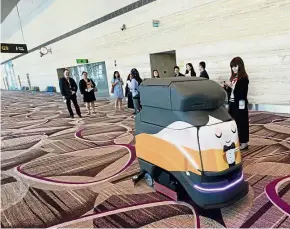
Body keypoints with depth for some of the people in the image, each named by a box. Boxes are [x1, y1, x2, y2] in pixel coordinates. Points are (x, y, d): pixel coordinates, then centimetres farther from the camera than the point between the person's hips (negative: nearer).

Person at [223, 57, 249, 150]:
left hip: (240, 104, -7)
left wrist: (231, 86, -21)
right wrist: (226, 87, -2)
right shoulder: (233, 77, 10)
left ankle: (244, 142, 11)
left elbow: (242, 93, -18)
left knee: (241, 122, 1)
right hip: (232, 103, 7)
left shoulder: (244, 78, -10)